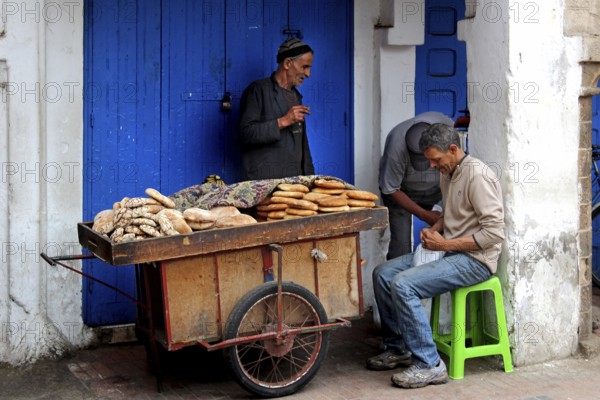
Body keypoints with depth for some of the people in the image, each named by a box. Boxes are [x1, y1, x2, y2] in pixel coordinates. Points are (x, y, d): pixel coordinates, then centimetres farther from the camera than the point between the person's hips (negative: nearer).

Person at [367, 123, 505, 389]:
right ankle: (398, 349, 13)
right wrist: (434, 230, 5)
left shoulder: (478, 176, -18)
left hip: (474, 260, -10)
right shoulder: (447, 173, 11)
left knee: (403, 285, -25)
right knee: (382, 274, 2)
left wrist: (445, 244, -19)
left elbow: (495, 232, -23)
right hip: (449, 251, 10)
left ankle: (429, 365, -17)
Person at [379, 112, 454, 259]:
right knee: (401, 243, -16)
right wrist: (425, 215, -20)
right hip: (402, 190, -3)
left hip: (435, 188, 3)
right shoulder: (397, 148, -36)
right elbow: (391, 190, -22)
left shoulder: (447, 126, -27)